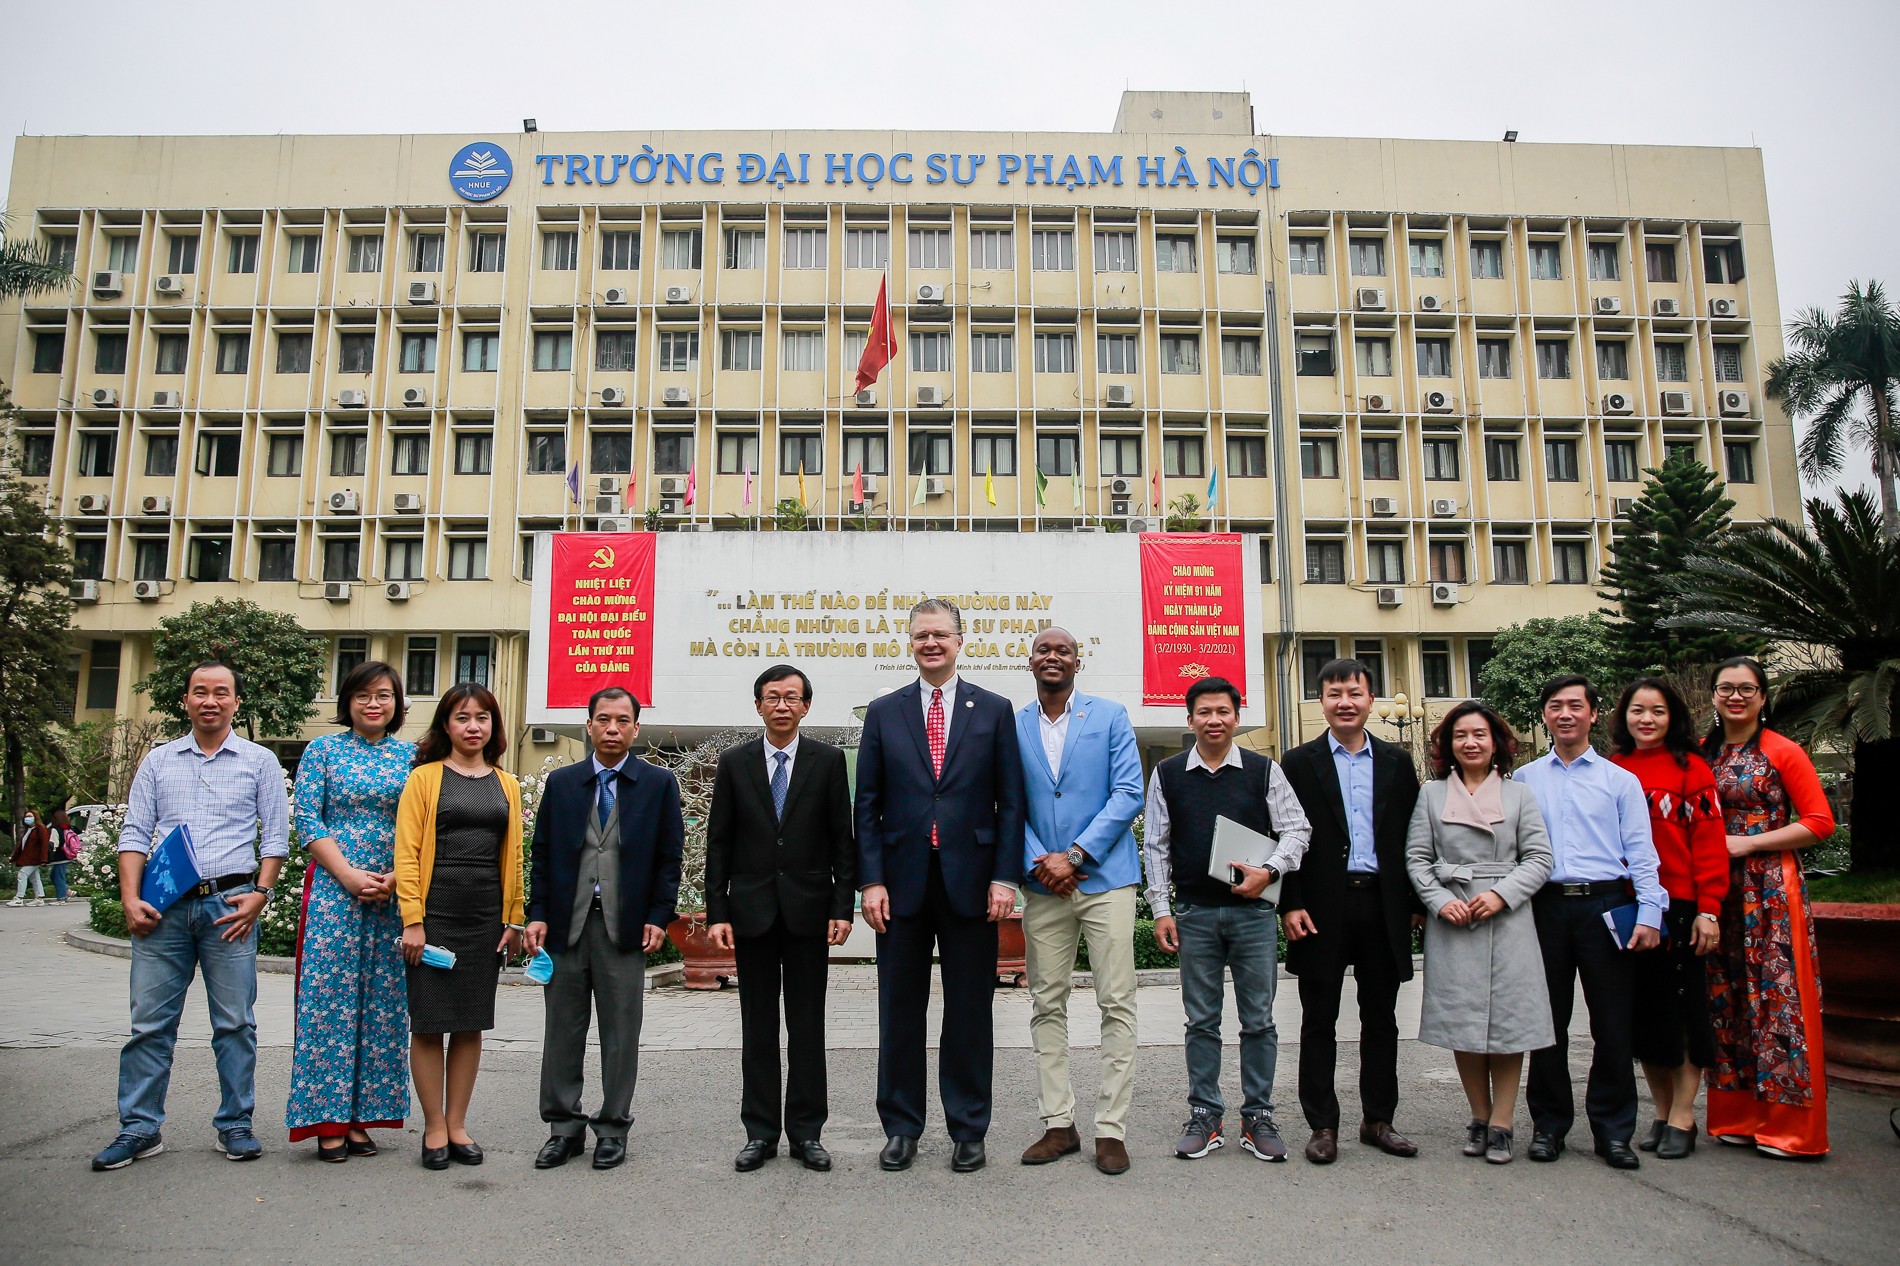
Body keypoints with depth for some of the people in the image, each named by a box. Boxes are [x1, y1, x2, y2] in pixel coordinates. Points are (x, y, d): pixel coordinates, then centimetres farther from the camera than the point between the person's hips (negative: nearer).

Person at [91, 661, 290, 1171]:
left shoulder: (259, 761, 8)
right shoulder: (159, 760, 13)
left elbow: (275, 836, 5)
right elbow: (134, 834, 9)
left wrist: (260, 893, -7)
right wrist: (130, 899, -2)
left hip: (230, 903, -2)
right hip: (164, 905, 2)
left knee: (235, 1022, 2)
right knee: (150, 1022, 3)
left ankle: (235, 1125, 11)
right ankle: (140, 1128, 13)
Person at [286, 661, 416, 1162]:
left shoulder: (411, 757, 8)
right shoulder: (323, 750, 5)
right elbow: (306, 819, -2)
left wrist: (394, 878, -9)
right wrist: (350, 876, -11)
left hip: (393, 895, 2)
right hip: (333, 889, -2)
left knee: (380, 1001, 4)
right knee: (329, 995, -3)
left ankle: (363, 1116, 13)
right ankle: (328, 1120, 6)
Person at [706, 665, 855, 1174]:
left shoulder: (828, 760, 3)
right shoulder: (734, 763, 5)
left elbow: (843, 838, 2)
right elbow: (718, 842, 5)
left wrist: (843, 907, -5)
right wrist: (716, 912, -2)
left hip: (808, 909, -1)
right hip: (752, 911, 1)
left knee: (807, 1026, 5)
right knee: (758, 1027, 7)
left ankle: (806, 1132, 15)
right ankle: (760, 1132, 17)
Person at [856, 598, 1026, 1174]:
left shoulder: (994, 710, 6)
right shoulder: (883, 712, 8)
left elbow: (1010, 801, 3)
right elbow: (867, 803, 6)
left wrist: (1005, 876, -6)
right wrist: (871, 879, -3)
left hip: (970, 881, -1)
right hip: (903, 880, 1)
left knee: (970, 1011, 7)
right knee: (900, 1010, 8)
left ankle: (967, 1130, 20)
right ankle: (901, 1127, 21)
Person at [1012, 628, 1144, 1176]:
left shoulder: (1110, 716, 2)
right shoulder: (1013, 726, 8)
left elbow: (1128, 793, -5)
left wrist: (1075, 856, -13)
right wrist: (1038, 861, -10)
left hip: (1104, 879, -2)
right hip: (1044, 884, 3)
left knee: (1117, 1003, -2)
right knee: (1047, 1004, 6)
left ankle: (1111, 1128, 6)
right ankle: (1059, 1124, 16)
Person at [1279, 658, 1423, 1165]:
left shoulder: (1396, 761, 9)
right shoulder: (1300, 762, 2)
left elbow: (1412, 836, 9)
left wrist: (1418, 901, 4)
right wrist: (1290, 904, -8)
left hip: (1383, 905, 3)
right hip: (1324, 907, -2)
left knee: (1380, 1018, 11)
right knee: (1320, 1020, 4)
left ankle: (1378, 1119, 23)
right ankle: (1323, 1125, 13)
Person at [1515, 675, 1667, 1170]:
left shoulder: (1620, 780, 9)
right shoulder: (1523, 781, 12)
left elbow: (1640, 851, 3)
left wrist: (1649, 914, -7)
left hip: (1604, 906, -1)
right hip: (1546, 906, 1)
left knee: (1613, 1024, 1)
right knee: (1548, 1022, 6)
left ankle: (1613, 1129, 13)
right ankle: (1549, 1124, 16)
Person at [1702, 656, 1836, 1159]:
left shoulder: (1784, 753, -2)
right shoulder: (1702, 754, 11)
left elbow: (1819, 822, -7)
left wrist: (1748, 843, -12)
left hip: (1771, 888, -5)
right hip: (1717, 889, 5)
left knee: (1777, 995, -4)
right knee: (1727, 998, 7)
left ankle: (1790, 1125, 5)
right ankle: (1738, 1117, 16)